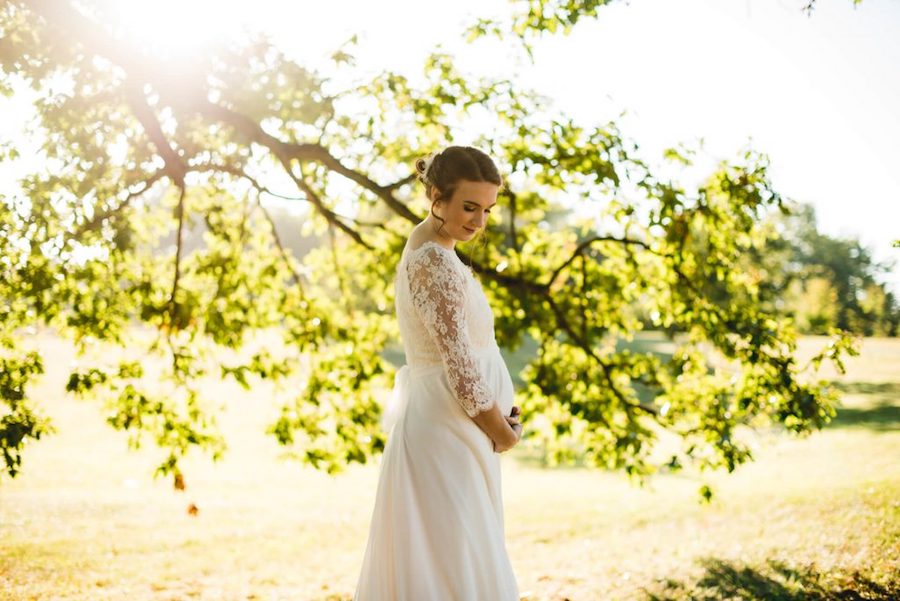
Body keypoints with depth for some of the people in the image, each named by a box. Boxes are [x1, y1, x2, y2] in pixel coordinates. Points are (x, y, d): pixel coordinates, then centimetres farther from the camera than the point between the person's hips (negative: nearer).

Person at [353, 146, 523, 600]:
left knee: (422, 564, 16)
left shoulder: (424, 250, 11)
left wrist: (501, 417, 7)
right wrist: (503, 431, -7)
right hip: (444, 431, -10)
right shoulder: (436, 263, -19)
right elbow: (459, 363, -21)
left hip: (441, 426, 10)